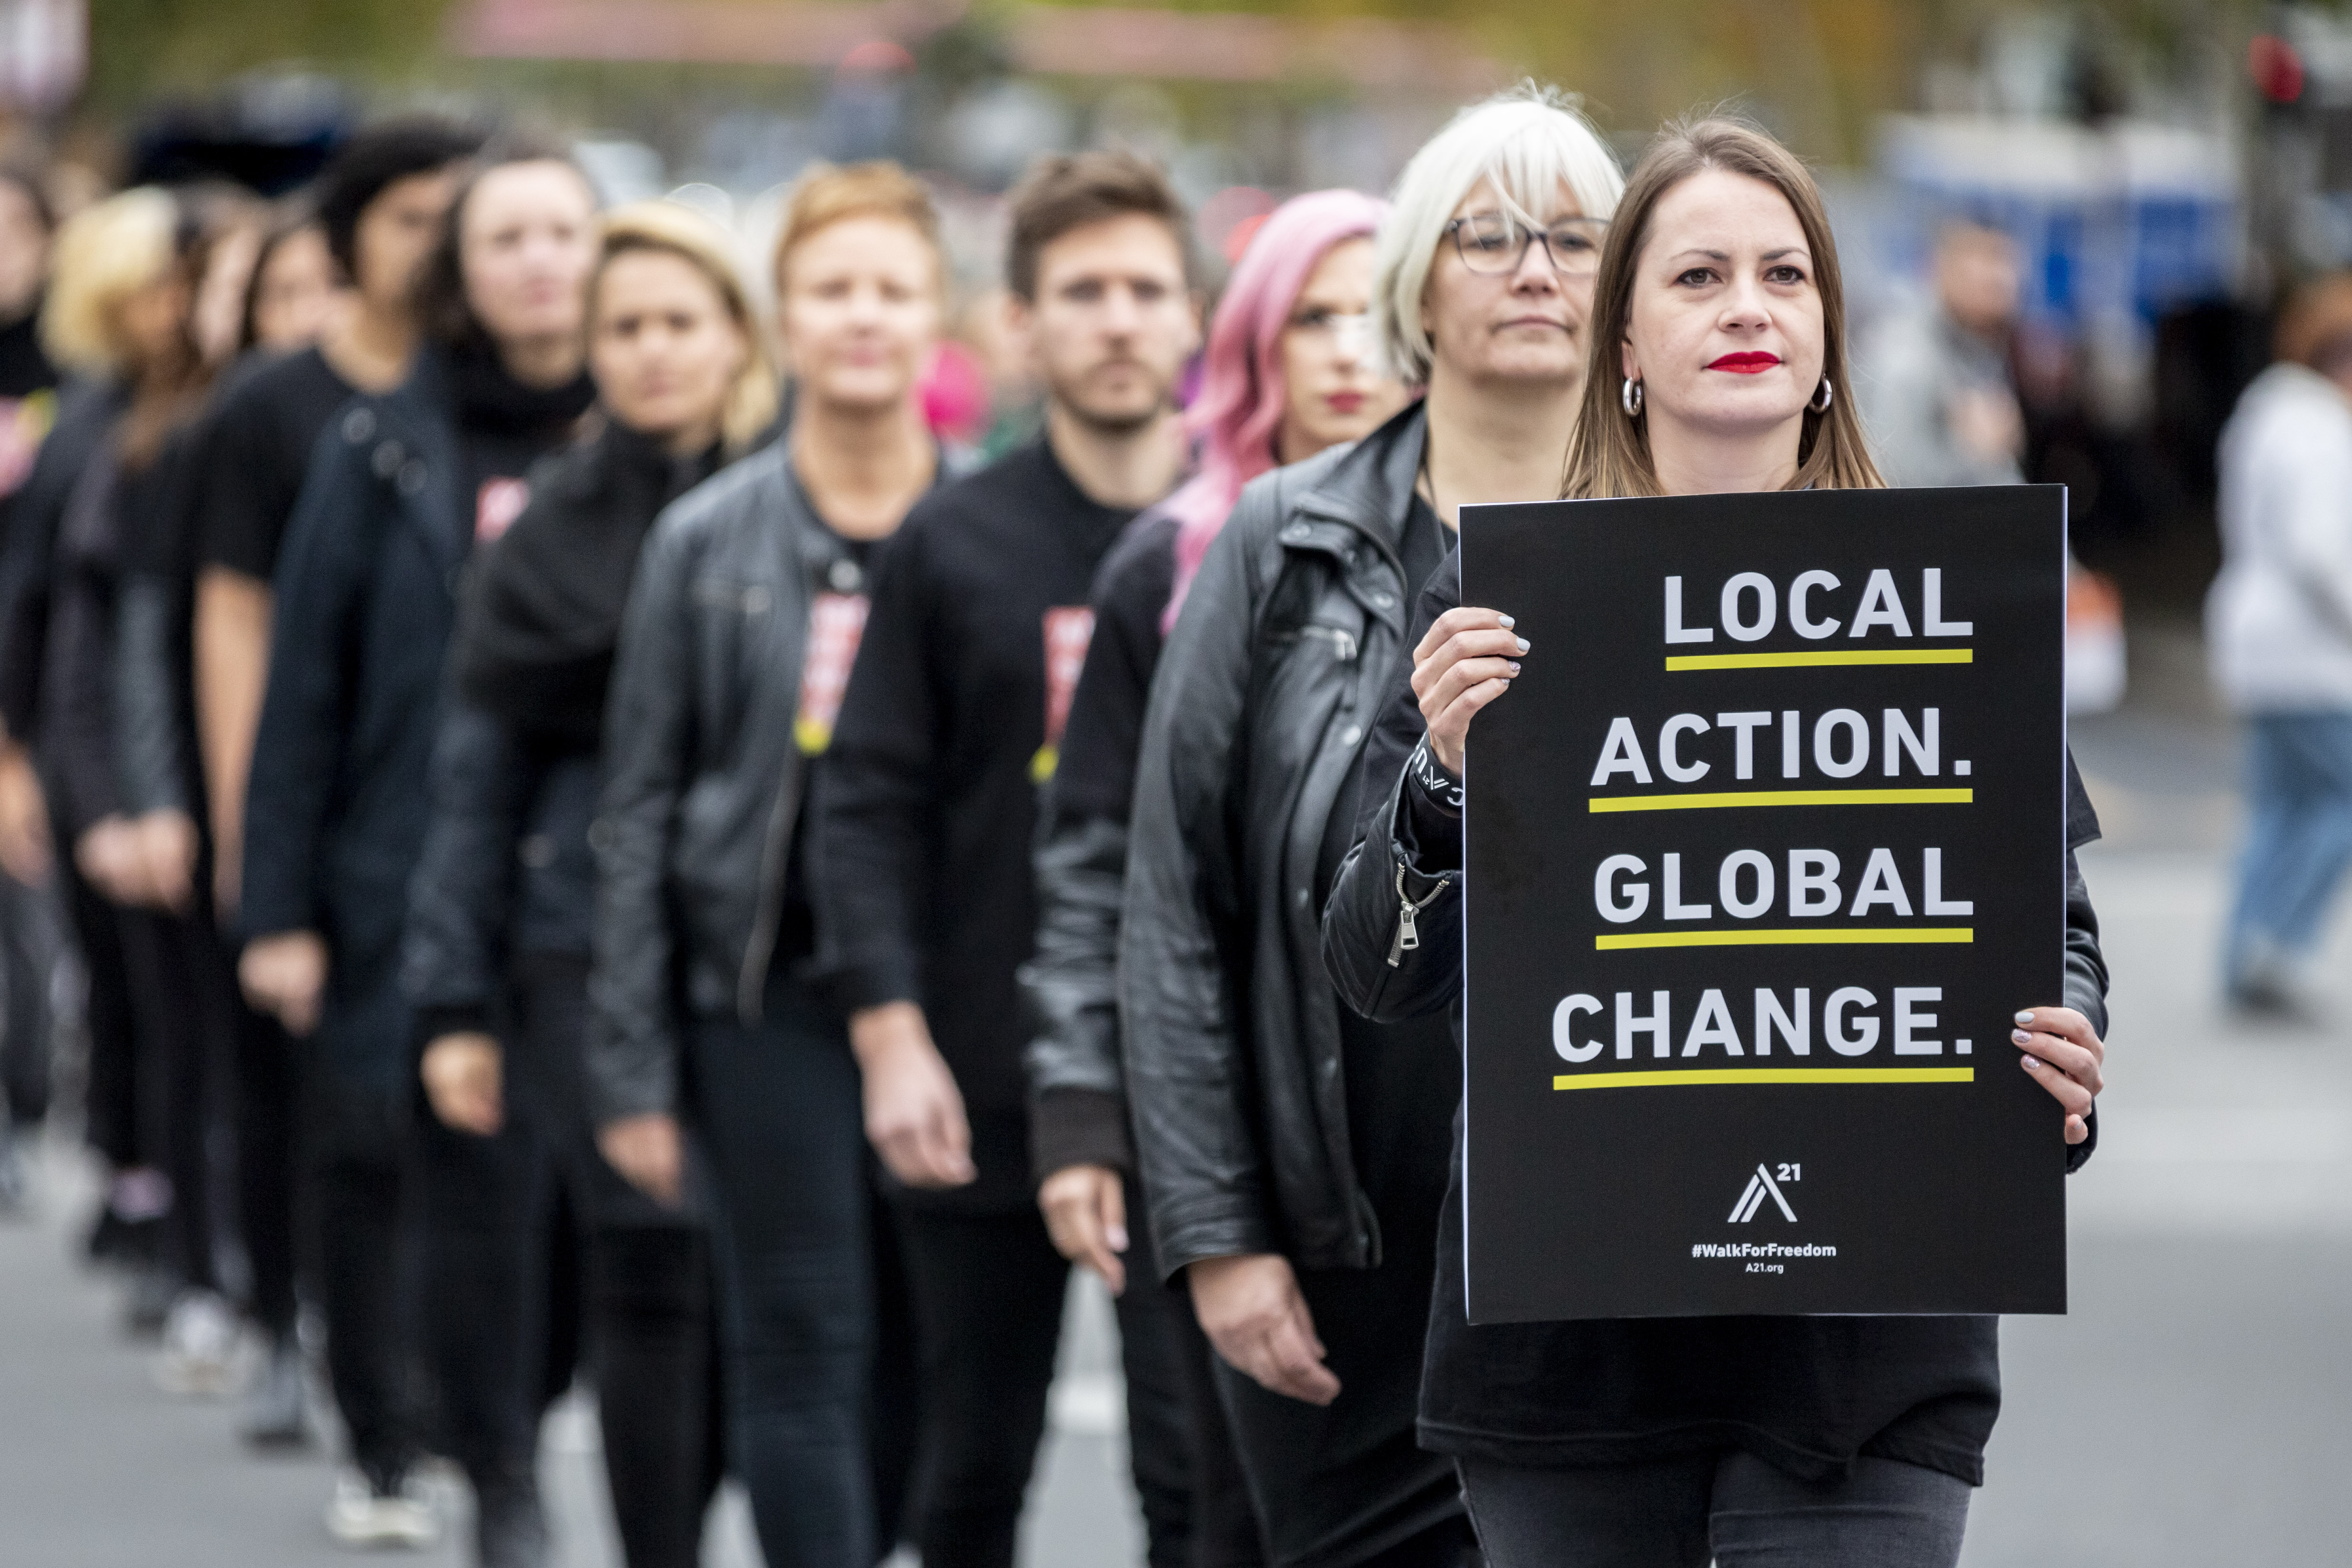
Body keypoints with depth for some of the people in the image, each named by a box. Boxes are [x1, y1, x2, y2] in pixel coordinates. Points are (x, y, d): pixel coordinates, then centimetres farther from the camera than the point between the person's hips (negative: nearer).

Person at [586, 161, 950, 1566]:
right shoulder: (708, 544, 3)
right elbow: (641, 812, 4)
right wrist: (634, 1068, 0)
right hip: (772, 999, -1)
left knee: (918, 1357, 5)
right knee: (804, 1351, -4)